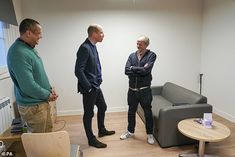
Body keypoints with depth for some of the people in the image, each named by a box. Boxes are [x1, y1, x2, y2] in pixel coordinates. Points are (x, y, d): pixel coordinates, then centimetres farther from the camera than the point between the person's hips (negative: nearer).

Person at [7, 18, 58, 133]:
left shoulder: (30, 48, 7)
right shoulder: (18, 53, -26)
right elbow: (28, 86, -29)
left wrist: (50, 89, 4)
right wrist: (47, 95, -14)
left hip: (42, 102, 9)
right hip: (32, 106, -9)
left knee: (48, 133, 23)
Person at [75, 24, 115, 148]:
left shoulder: (93, 46, 9)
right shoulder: (84, 48, -20)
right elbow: (78, 71, -24)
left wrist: (97, 82, 14)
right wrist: (88, 87, -19)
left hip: (96, 86, 10)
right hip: (89, 88, -10)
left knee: (102, 107, 22)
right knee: (89, 114, 6)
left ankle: (102, 130, 43)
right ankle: (91, 140, 24)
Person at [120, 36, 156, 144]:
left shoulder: (151, 55, -5)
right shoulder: (132, 55, 6)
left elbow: (146, 70, -20)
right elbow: (126, 71, -8)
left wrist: (133, 68, -9)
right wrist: (140, 71, -14)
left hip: (145, 90, -4)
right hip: (132, 90, 4)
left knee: (148, 113, 10)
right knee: (131, 112, 17)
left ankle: (150, 134, 30)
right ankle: (130, 131, 38)